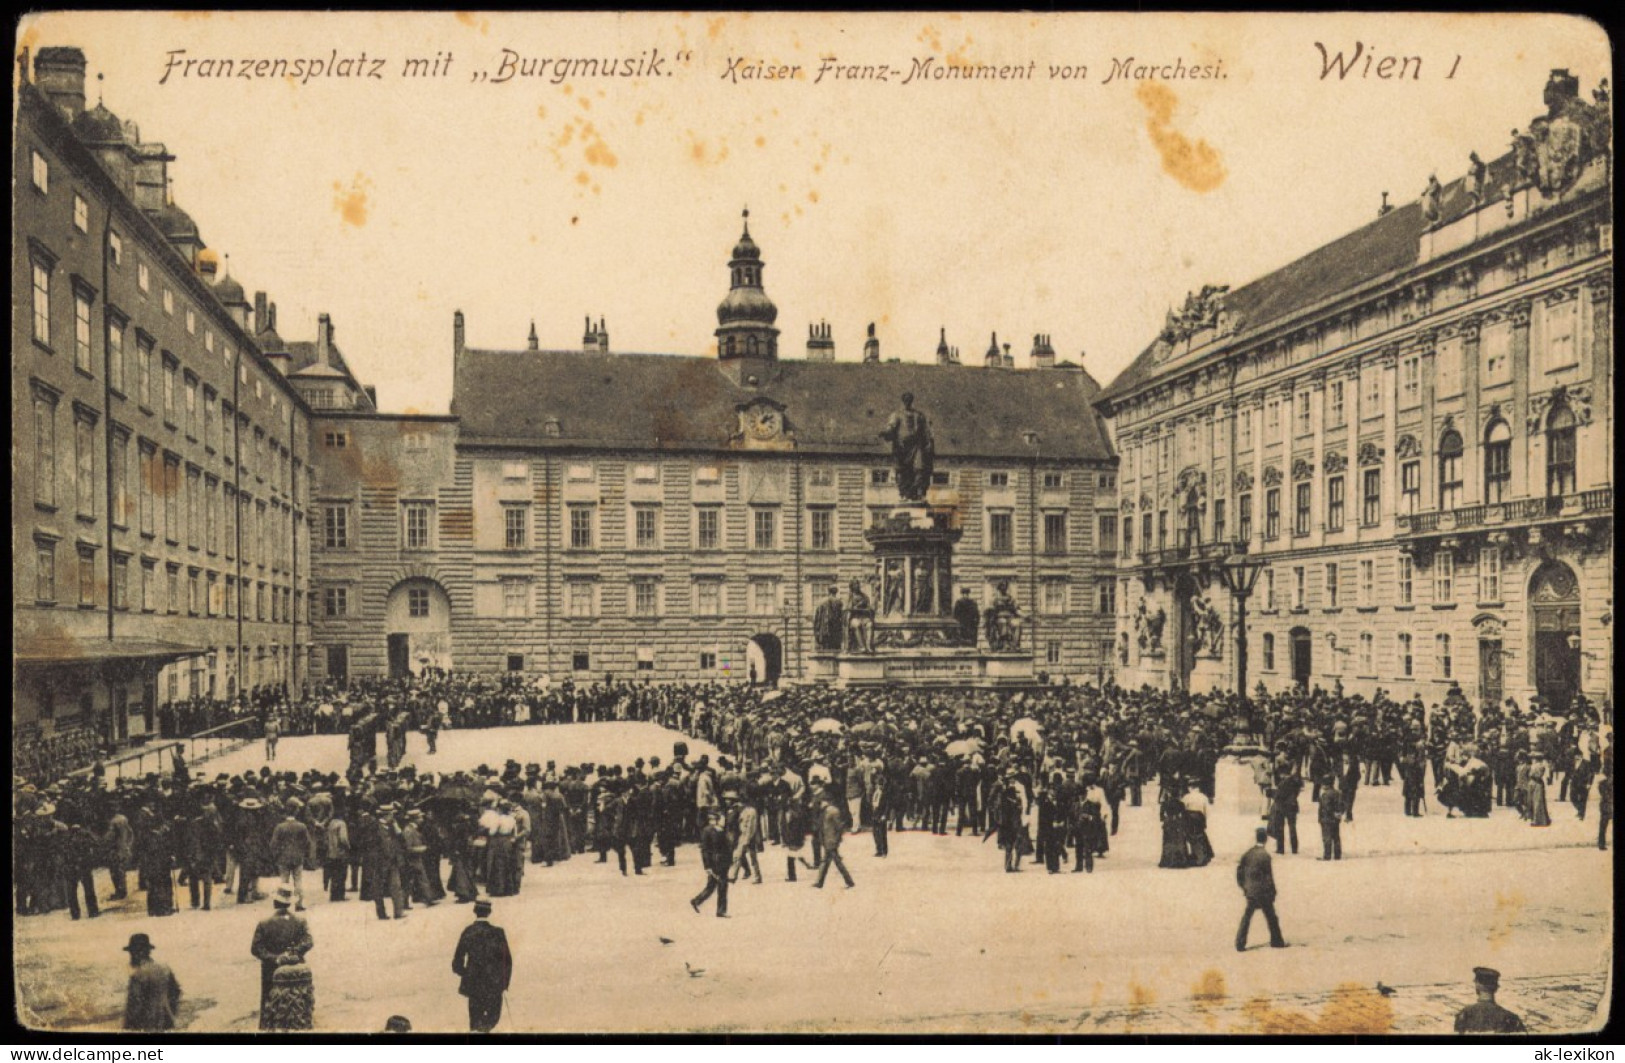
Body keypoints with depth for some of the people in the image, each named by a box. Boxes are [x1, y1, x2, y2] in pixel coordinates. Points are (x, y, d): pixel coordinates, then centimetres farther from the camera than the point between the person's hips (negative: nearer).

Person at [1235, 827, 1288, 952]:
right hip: (1263, 892, -5)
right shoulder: (1264, 855, -16)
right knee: (1271, 917, 12)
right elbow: (1268, 876, -14)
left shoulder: (1248, 853, 1)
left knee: (1246, 917, 9)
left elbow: (1239, 870, 6)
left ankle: (1240, 944, 5)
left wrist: (1242, 886, 14)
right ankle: (1277, 941, 24)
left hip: (1249, 891, 5)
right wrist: (1272, 892, -5)